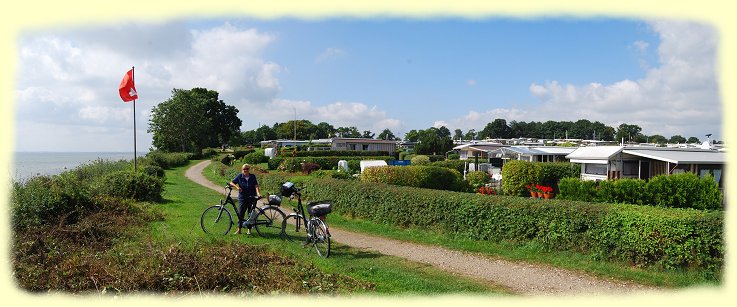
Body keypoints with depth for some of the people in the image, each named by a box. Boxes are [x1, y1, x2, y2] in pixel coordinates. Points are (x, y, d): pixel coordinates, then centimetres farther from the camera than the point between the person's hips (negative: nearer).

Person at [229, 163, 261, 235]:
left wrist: (258, 193, -25)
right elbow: (231, 183, -2)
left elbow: (256, 185, -8)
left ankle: (249, 229, 17)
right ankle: (239, 229, 7)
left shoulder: (253, 177, 1)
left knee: (251, 214, 6)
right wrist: (237, 186, -21)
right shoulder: (239, 176, 0)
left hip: (252, 198, 1)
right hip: (242, 198, -1)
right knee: (240, 213, -4)